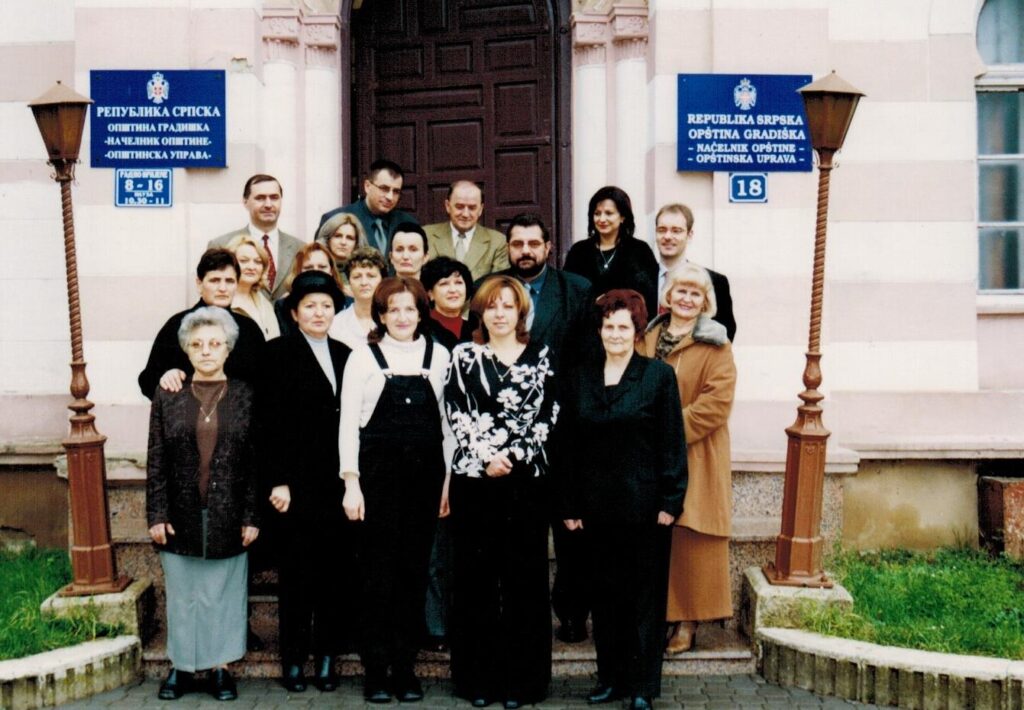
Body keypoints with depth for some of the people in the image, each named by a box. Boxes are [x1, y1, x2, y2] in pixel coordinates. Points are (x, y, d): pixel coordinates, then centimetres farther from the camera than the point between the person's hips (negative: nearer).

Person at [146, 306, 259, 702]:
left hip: (228, 517, -1)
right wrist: (156, 514, -3)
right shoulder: (167, 397, 3)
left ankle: (220, 666, 20)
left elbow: (256, 462, 0)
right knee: (182, 593, 10)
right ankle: (182, 667, 23)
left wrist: (252, 517, -4)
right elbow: (156, 461, 3)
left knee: (224, 593, 7)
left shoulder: (245, 397, 0)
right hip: (181, 517, 1)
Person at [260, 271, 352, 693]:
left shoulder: (344, 355, 13)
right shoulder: (279, 353, -1)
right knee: (298, 571, 2)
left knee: (335, 568, 6)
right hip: (299, 480, -4)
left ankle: (326, 656, 17)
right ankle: (294, 658, 14)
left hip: (338, 481, 4)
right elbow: (272, 421, -6)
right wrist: (277, 481, -12)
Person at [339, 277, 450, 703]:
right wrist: (351, 482, -7)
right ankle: (376, 671, 10)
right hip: (377, 472, -2)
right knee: (377, 571, 0)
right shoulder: (364, 357, 2)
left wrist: (449, 479, 5)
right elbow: (348, 423, 0)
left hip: (424, 473, 2)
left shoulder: (439, 356, 8)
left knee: (414, 571, 6)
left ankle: (406, 668, 15)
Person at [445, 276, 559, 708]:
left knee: (524, 576, 2)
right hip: (474, 477, 0)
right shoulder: (464, 356, 9)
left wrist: (514, 454, -9)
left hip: (527, 477, 0)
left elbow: (547, 414, 2)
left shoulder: (540, 356, 9)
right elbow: (456, 414, 2)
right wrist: (486, 457, -9)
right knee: (476, 576, 3)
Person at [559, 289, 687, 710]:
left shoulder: (659, 376, -1)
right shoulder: (580, 379, 8)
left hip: (643, 505, -3)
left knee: (644, 595, 4)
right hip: (597, 506, 3)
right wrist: (570, 505, 5)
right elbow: (570, 446, 9)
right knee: (604, 593, 10)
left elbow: (672, 443, -4)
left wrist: (670, 501, -9)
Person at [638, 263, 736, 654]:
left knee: (689, 540, -1)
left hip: (695, 460, -4)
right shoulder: (647, 339, 9)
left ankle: (688, 620, 10)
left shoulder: (715, 347, -4)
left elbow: (717, 402, -12)